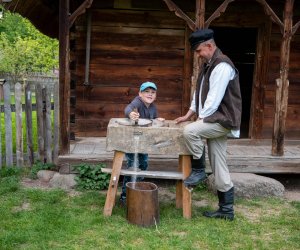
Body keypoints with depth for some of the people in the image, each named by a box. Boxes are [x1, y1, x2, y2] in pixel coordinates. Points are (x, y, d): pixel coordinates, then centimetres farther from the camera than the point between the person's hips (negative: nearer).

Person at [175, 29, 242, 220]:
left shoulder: (222, 66, -15)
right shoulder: (208, 65, 16)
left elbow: (214, 98, -20)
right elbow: (199, 93, 20)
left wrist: (201, 119, -14)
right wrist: (188, 115, 14)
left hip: (222, 120, -9)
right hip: (215, 121, 9)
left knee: (189, 131, -28)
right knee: (219, 168, 8)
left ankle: (198, 171, -7)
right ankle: (226, 209, 15)